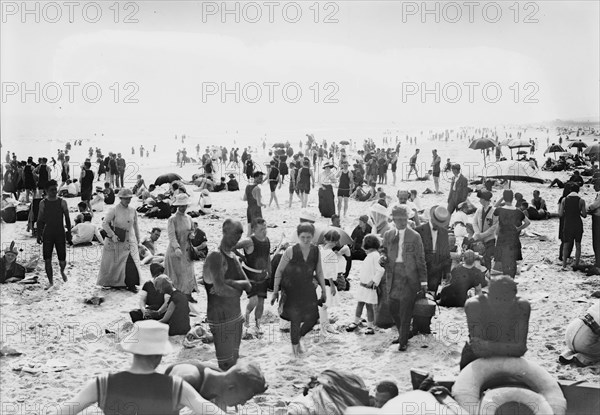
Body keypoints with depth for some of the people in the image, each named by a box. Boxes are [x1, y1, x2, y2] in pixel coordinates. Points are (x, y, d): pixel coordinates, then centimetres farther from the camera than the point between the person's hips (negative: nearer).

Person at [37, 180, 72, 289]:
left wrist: (69, 232, 1)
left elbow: (67, 219, 4)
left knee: (62, 260, -1)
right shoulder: (43, 203, 2)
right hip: (47, 234, 1)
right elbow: (40, 220, 8)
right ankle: (50, 281, 12)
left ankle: (62, 271, 34)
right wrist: (39, 234, 5)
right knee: (47, 260, -2)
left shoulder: (62, 202, -1)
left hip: (60, 233, -1)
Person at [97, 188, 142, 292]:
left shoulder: (132, 211, 6)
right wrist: (112, 235, -17)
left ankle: (131, 284, -2)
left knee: (133, 263, -9)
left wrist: (138, 239, 20)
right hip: (116, 241, -3)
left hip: (129, 241, 3)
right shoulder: (114, 210, -8)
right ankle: (111, 283, 25)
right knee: (114, 263, 6)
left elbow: (135, 226, 17)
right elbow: (104, 223, -10)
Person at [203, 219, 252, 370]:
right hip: (221, 318, -9)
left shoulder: (233, 257, 12)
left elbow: (248, 286, 3)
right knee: (226, 364, -7)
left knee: (234, 359, 16)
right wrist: (238, 289, -8)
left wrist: (229, 282, -15)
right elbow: (220, 289, -27)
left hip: (235, 316, 9)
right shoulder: (216, 256, -16)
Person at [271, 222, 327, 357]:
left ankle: (298, 337, 31)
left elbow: (319, 272, 11)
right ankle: (295, 346, 21)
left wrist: (324, 290, 11)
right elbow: (279, 271, -6)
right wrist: (275, 291, -6)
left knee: (312, 318, 1)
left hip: (307, 290, 4)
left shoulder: (316, 251, -1)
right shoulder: (290, 251, -13)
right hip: (291, 290, -4)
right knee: (295, 320, -3)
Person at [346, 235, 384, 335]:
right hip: (363, 284, 9)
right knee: (359, 304, 15)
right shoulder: (369, 255, 14)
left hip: (369, 286, -9)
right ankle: (355, 322, 26)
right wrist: (360, 277, 14)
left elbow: (380, 270, -21)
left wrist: (373, 281, -21)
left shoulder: (375, 255, -14)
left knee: (369, 306, -2)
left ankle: (370, 327, 6)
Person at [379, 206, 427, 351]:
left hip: (409, 278, -4)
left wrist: (423, 283, -3)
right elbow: (384, 251, 21)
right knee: (393, 309, 11)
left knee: (405, 312, -3)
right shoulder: (388, 235, 9)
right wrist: (383, 258, -5)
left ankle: (403, 341, 9)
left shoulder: (415, 237, -3)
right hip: (392, 278, 4)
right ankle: (402, 334, 32)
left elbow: (421, 261, -1)